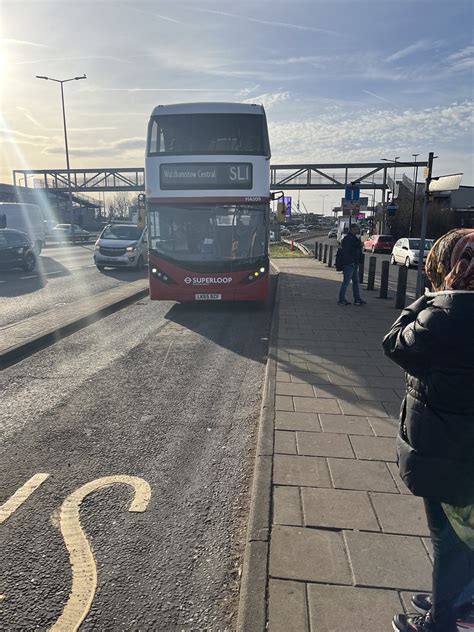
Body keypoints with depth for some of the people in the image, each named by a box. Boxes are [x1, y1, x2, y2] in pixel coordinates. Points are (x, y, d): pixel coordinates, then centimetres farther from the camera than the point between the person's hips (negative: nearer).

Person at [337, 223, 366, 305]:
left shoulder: (355, 238, 17)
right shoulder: (347, 239, -13)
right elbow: (346, 252, -21)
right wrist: (351, 261, -24)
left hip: (354, 264, 10)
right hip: (349, 264, -10)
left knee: (356, 282, 13)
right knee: (346, 282, -6)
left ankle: (357, 299, 20)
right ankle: (341, 299, 1)